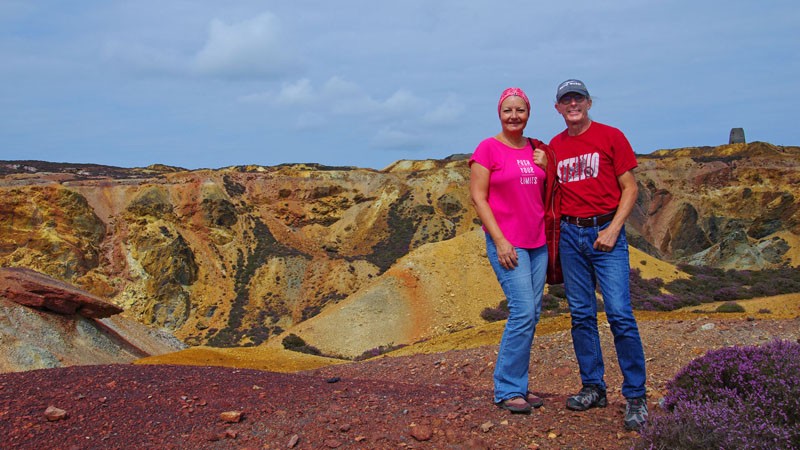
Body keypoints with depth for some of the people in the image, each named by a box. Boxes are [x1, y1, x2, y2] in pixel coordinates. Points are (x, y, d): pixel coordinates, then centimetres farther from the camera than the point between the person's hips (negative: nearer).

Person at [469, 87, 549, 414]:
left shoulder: (536, 148, 12)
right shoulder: (488, 148, -5)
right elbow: (477, 197, -9)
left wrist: (545, 166, 1)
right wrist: (500, 241, -15)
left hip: (537, 241, 7)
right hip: (507, 243, -6)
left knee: (532, 314, 6)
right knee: (523, 310, -14)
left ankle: (518, 385, 15)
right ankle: (507, 390, -2)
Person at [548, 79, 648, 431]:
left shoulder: (610, 137, -1)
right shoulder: (554, 147, 11)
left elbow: (630, 189, -1)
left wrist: (613, 229, -12)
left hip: (605, 232, -4)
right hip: (569, 234, 5)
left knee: (619, 313, -10)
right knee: (581, 315, 8)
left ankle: (636, 396, -3)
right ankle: (593, 388, 18)